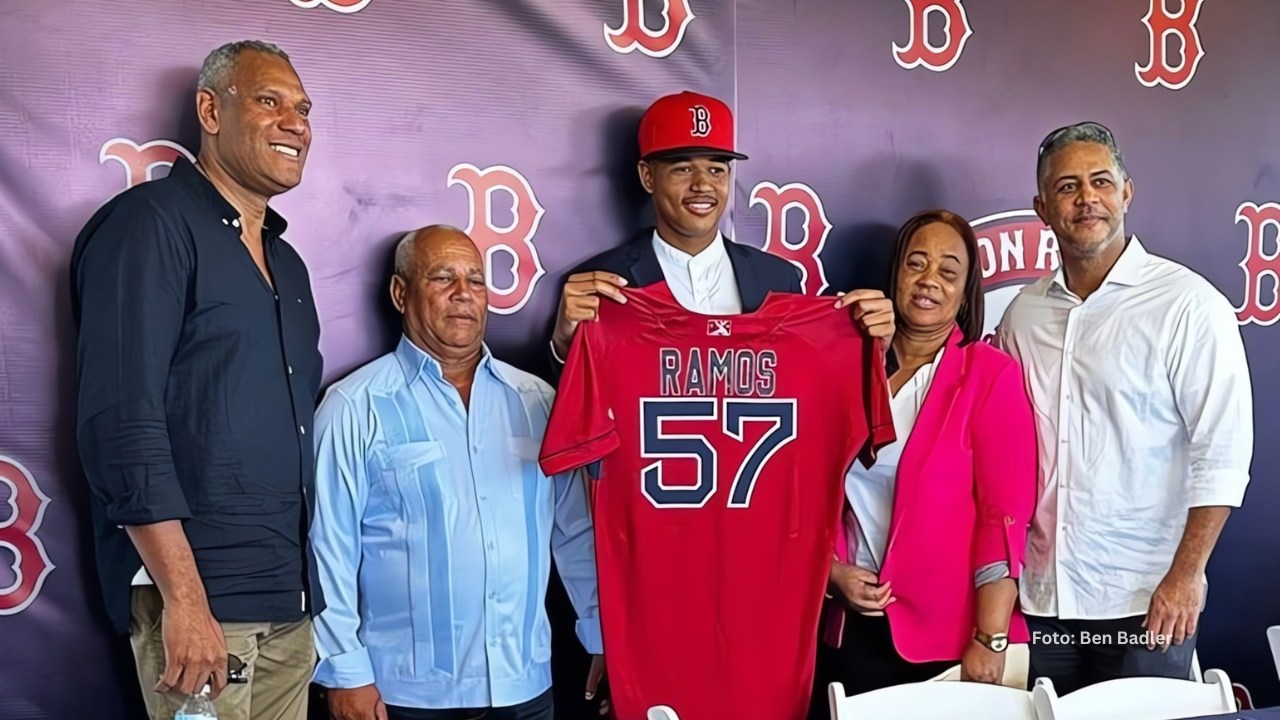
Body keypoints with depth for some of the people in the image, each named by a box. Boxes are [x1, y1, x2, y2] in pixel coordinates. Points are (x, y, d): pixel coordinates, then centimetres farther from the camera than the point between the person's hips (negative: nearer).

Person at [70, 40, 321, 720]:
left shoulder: (286, 263, 18)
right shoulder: (150, 224, -7)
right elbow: (120, 421, -16)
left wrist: (306, 586, 16)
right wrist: (184, 597, -21)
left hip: (289, 601, 8)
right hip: (195, 591, -8)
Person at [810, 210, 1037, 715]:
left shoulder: (993, 375, -4)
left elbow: (1005, 516, -11)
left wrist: (990, 640, -16)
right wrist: (832, 571, -4)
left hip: (952, 633, -3)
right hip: (852, 626, 3)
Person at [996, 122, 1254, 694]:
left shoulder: (1189, 306, -8)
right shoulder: (1023, 314, 7)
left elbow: (1223, 453, -11)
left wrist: (1186, 575, -14)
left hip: (1146, 604, -4)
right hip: (1040, 599, 5)